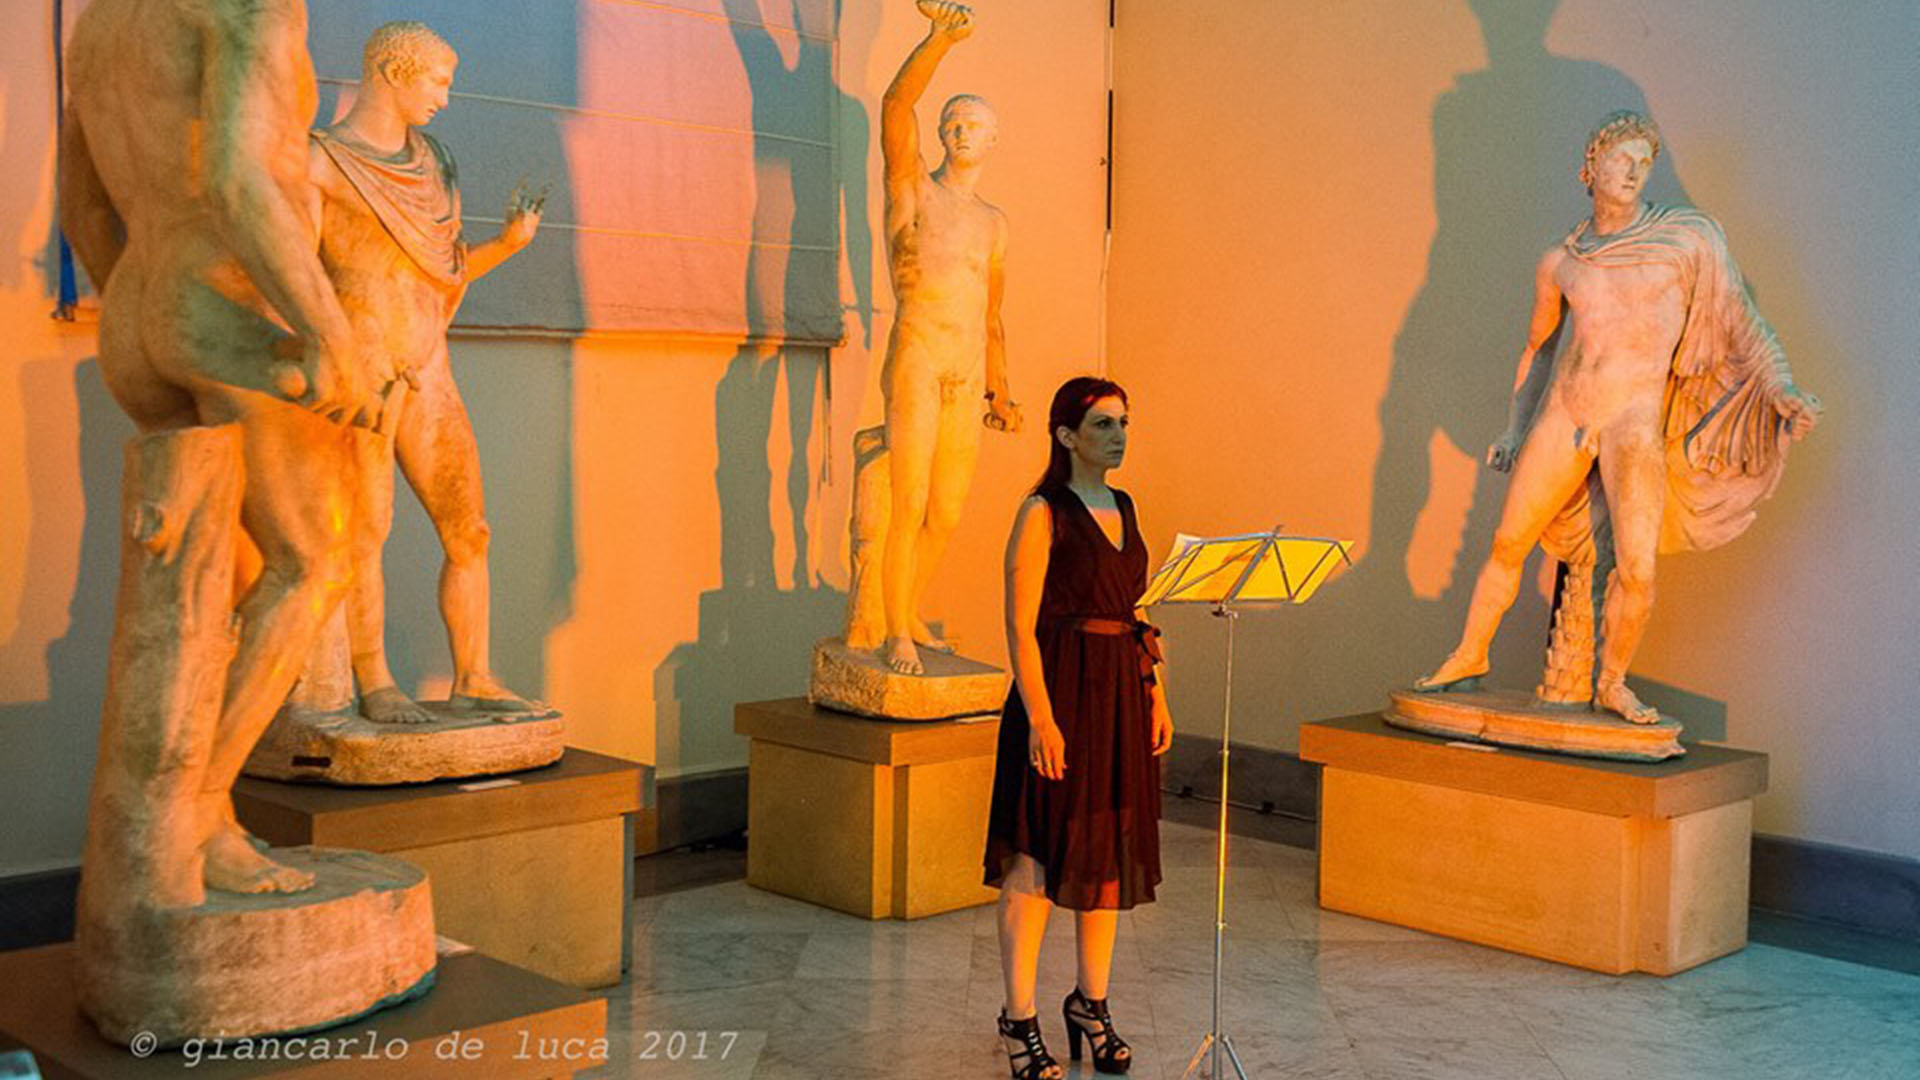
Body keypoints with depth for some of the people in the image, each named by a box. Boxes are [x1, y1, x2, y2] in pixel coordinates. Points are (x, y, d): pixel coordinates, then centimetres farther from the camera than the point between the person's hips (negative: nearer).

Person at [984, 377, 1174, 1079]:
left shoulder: (1122, 508, 14)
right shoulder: (1043, 513, -9)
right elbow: (1020, 625, -13)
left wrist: (1156, 696, 12)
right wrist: (1040, 717, -19)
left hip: (1121, 695, 8)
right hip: (1060, 692, -8)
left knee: (1111, 851, 13)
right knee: (1037, 858, -3)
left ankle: (1091, 1002, 27)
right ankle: (1020, 1018, 7)